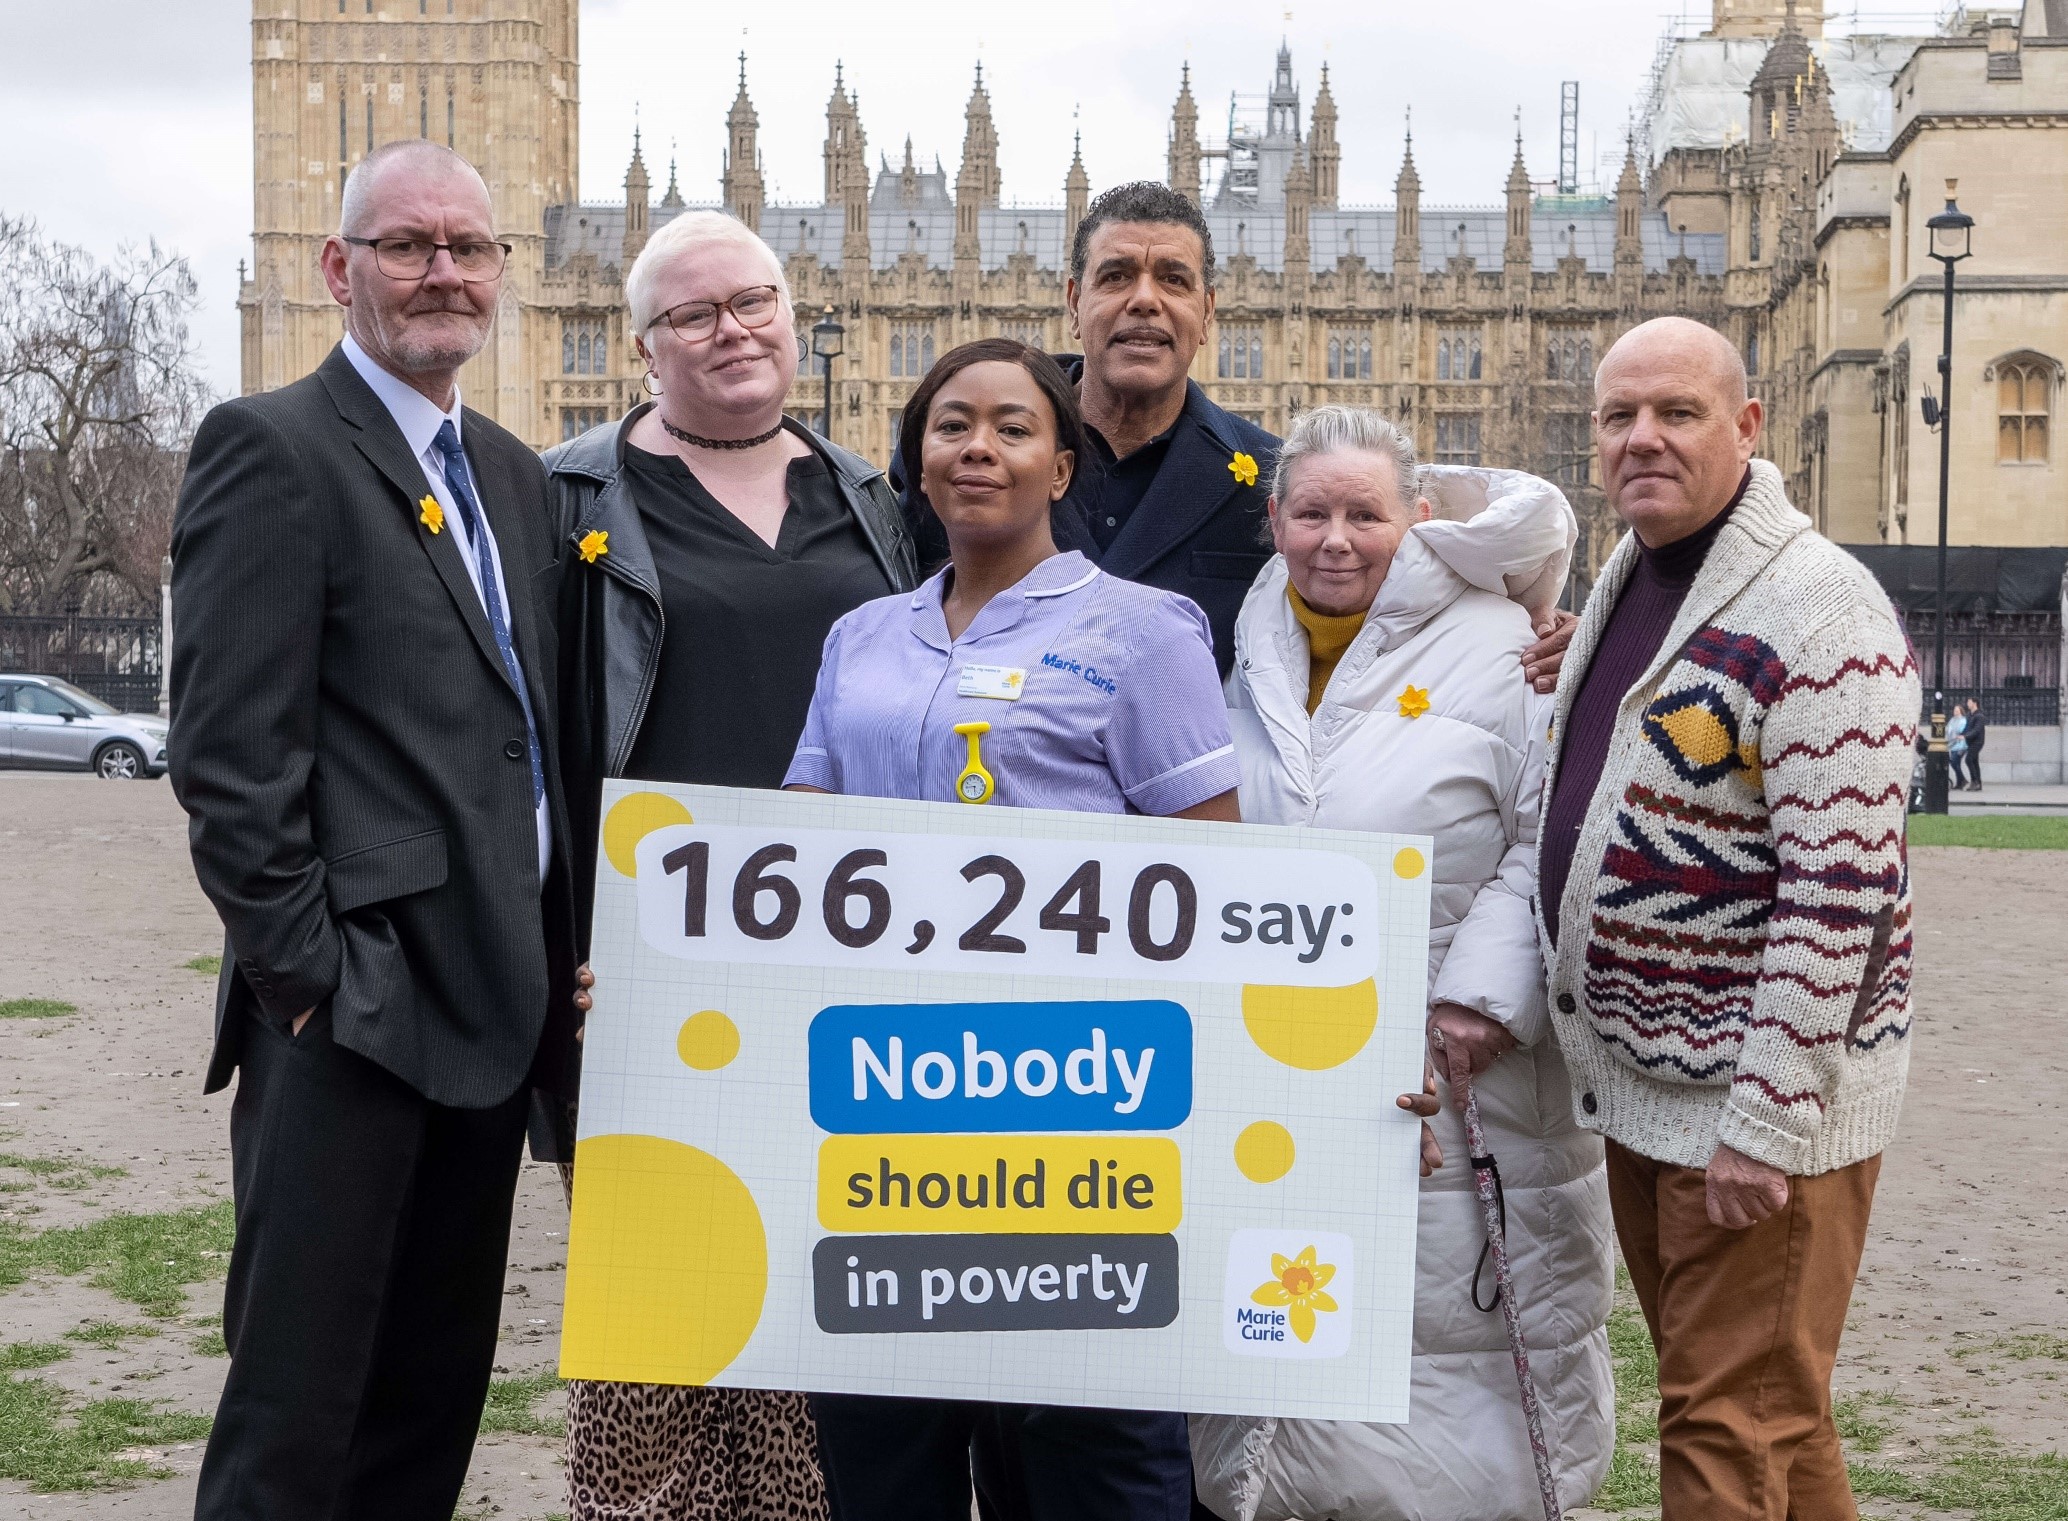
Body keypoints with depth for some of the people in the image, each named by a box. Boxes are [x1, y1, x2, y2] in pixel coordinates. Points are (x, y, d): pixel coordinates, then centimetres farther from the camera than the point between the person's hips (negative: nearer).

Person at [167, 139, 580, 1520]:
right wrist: (306, 972, -16)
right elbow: (229, 754, -14)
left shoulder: (512, 474, 16)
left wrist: (559, 962, 12)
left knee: (438, 1397, 15)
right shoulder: (271, 449, -8)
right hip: (355, 1016, -8)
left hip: (496, 998, 8)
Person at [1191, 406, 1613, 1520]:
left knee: (1445, 1348, 0)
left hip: (1451, 1087, -4)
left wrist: (1485, 992, -16)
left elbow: (1551, 838, -9)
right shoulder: (1246, 655, 11)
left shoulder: (1496, 647, -4)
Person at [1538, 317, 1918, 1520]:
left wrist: (1766, 1122, -24)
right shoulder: (1625, 582, 10)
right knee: (1742, 1406, 19)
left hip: (1765, 1100, -9)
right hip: (1638, 1082, 9)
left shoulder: (1816, 610, -19)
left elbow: (1842, 890, -23)